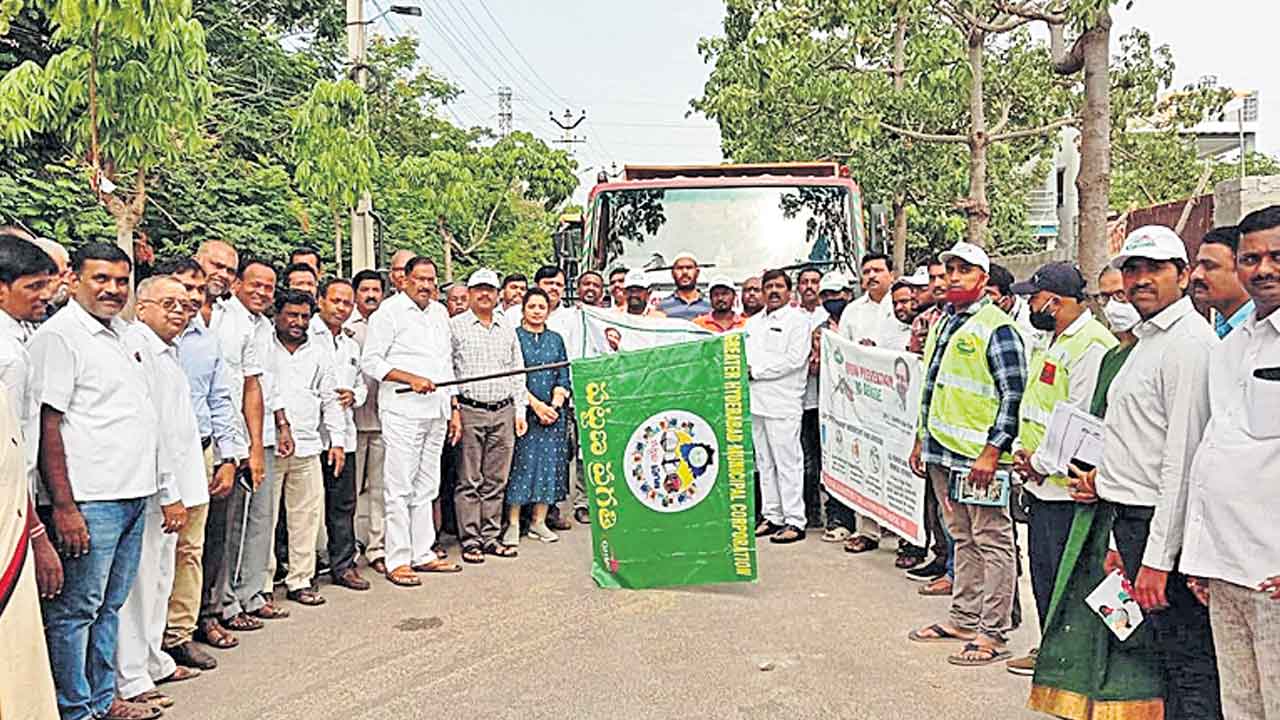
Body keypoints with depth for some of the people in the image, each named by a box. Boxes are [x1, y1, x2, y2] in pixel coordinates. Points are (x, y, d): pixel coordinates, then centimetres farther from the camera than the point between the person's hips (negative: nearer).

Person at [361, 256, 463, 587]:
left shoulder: (439, 312, 16)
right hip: (402, 413, -7)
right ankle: (397, 561, 3)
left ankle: (423, 554, 21)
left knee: (426, 487, 13)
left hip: (435, 413, 7)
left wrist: (454, 408, 17)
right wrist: (412, 379, -19)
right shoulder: (389, 311, -4)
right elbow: (370, 361, -10)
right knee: (399, 488, -4)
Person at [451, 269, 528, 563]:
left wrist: (520, 410, 11)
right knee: (470, 481, -1)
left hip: (504, 412, 4)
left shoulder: (507, 329, 16)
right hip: (469, 411, -4)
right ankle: (470, 541, 6)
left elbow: (517, 372, 18)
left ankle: (491, 536, 16)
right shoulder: (455, 326, 2)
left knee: (496, 480, 8)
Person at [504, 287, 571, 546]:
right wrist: (535, 404, -13)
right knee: (520, 464, -4)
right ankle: (513, 523, 3)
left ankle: (538, 521, 12)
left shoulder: (556, 339, 13)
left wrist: (555, 405, -6)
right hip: (522, 411, -3)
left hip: (552, 413, 4)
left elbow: (563, 378, 10)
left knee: (549, 463, 3)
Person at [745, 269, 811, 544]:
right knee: (764, 463, 11)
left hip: (783, 403, -7)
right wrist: (743, 369, -2)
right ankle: (772, 517, 19)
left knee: (787, 462, -6)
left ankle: (795, 521, 0)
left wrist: (756, 370, -11)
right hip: (756, 401, 7)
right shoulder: (753, 322, 21)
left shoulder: (798, 320, -2)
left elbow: (794, 359, -13)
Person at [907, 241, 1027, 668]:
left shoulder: (996, 328, -10)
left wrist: (992, 452, -19)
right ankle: (964, 618, 28)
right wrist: (921, 439, 21)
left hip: (979, 457, -8)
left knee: (992, 542, 0)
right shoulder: (942, 323, 16)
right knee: (962, 538, 17)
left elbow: (1014, 396, -15)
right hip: (941, 454, 9)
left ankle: (993, 633, 7)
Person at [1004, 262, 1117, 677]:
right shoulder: (1054, 342, 16)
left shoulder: (1093, 345, -17)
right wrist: (1021, 449, 7)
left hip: (1066, 483, -10)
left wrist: (1041, 462, -13)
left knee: (1064, 573, -1)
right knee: (1042, 566, 17)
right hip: (1040, 481, 10)